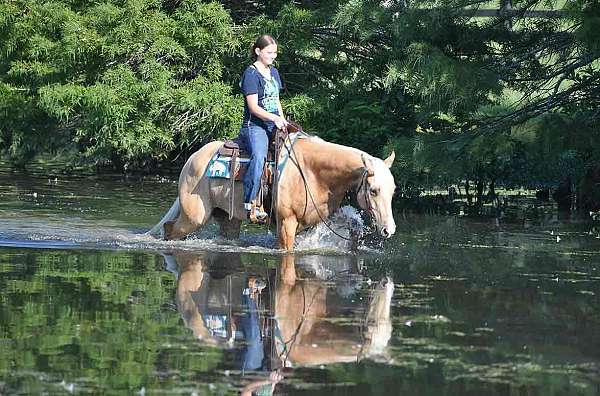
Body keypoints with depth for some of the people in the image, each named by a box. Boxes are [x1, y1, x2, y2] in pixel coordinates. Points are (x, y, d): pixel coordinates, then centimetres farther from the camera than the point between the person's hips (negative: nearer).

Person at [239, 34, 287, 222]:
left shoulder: (273, 73, 21)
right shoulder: (251, 74, -5)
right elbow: (253, 107, -12)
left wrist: (283, 120, 10)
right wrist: (274, 118, -23)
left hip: (274, 127, 9)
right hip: (254, 127, -9)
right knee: (259, 156, -35)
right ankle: (250, 204, -39)